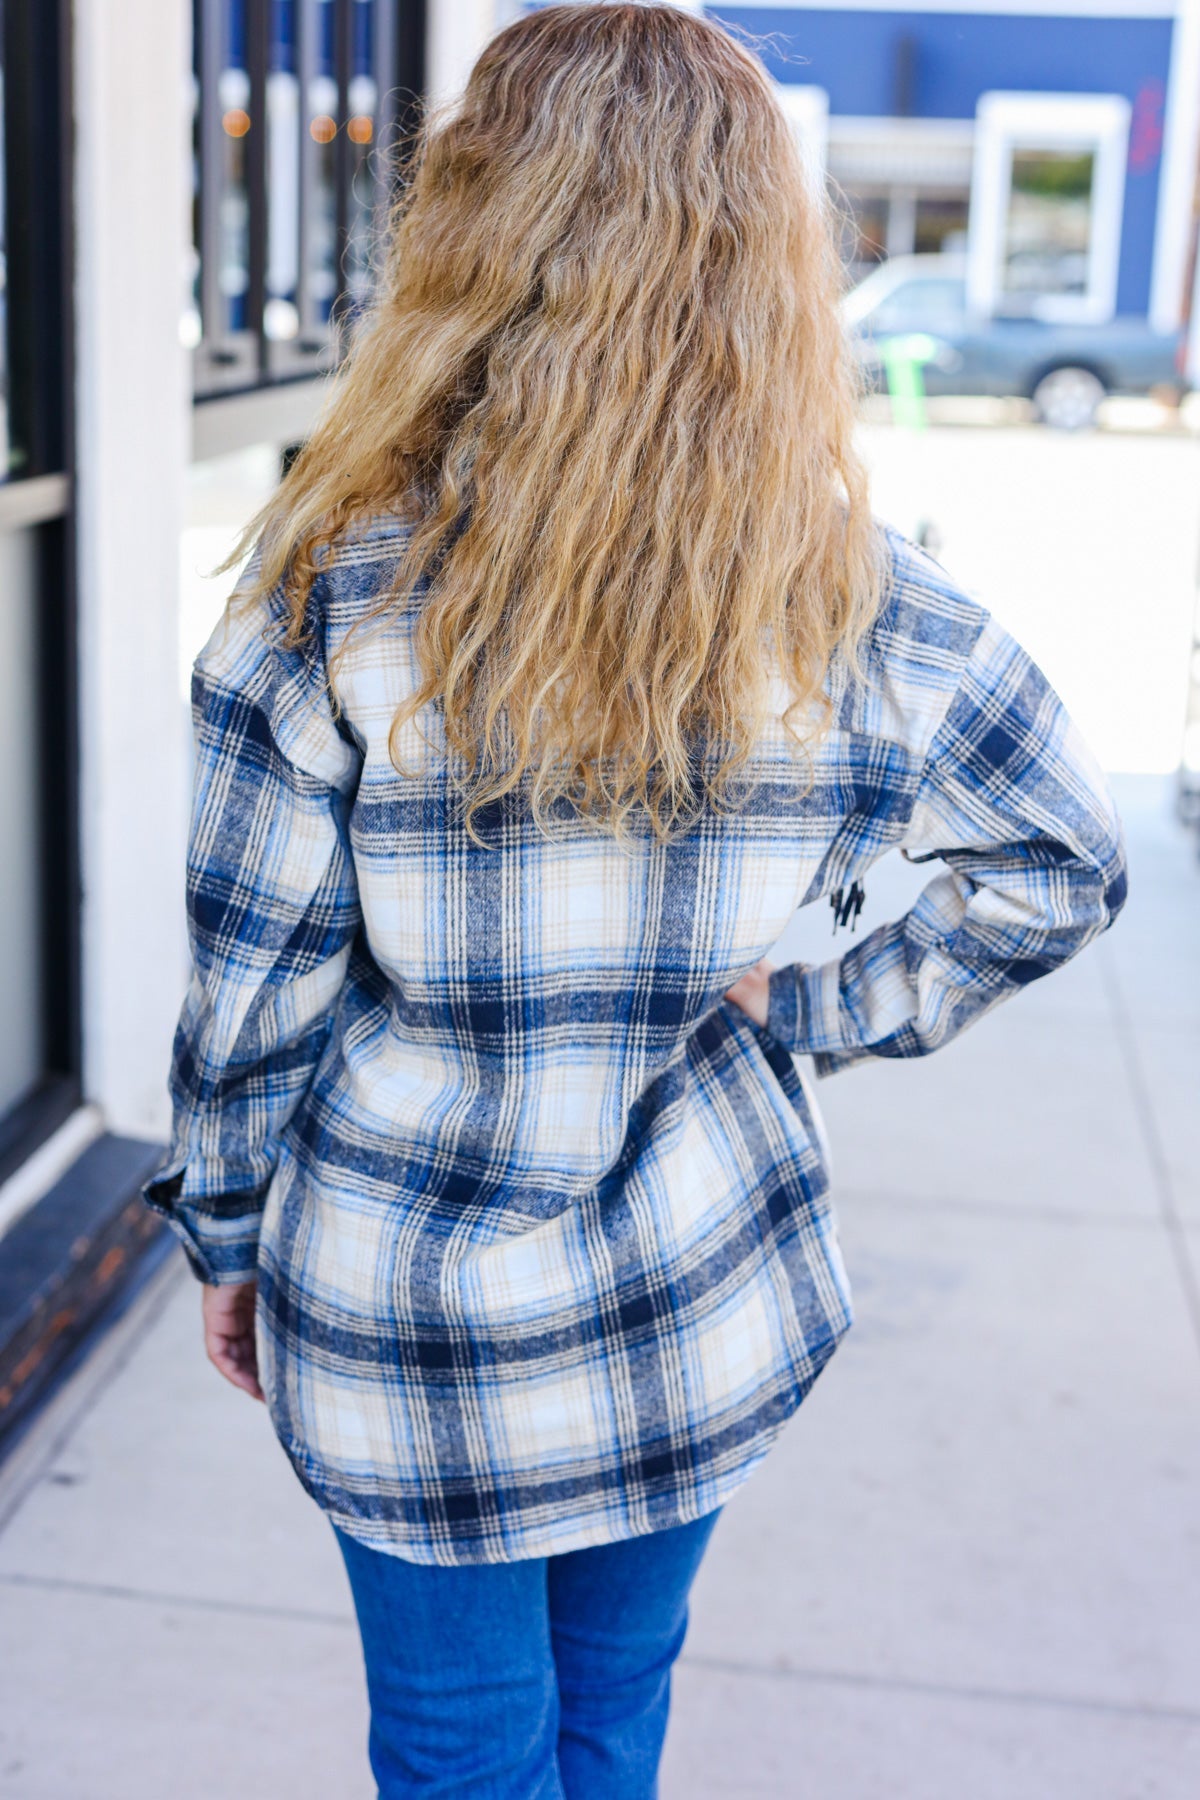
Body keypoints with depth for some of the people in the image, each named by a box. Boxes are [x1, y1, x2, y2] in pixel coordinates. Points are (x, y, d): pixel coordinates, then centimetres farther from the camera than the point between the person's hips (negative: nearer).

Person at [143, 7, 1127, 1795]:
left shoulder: (343, 591, -19)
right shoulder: (852, 600, -11)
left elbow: (254, 987, -11)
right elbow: (1063, 865, 0)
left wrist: (226, 1235, 4)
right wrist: (808, 1011, 2)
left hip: (413, 1313, -2)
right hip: (702, 1305, 3)